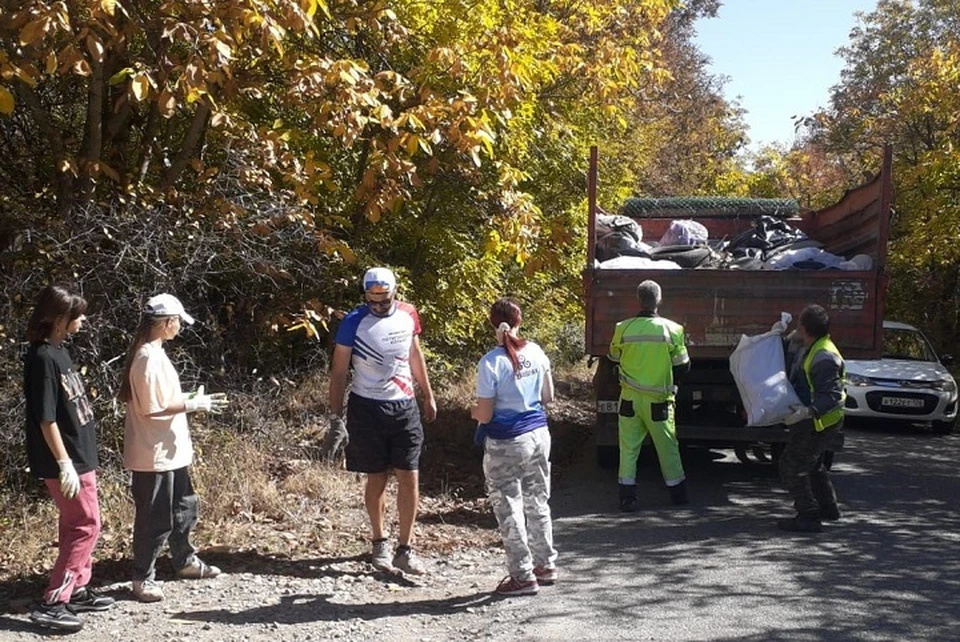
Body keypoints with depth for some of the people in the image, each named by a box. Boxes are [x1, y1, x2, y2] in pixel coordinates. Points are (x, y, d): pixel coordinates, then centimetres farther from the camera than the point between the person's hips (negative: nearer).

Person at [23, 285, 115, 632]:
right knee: (85, 526, -5)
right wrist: (64, 464, -21)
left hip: (80, 454, 9)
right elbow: (46, 418, -21)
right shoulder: (42, 358, -20)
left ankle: (78, 590, 28)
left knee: (77, 525, 16)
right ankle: (53, 603, -1)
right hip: (66, 460, -9)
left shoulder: (59, 351, 9)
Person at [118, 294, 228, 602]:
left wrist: (191, 398, 8)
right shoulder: (148, 359, -21)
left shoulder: (155, 354, 9)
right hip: (153, 455, -10)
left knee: (184, 508, 22)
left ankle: (185, 561, 37)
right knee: (154, 518, 1)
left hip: (171, 451, 10)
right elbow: (150, 409, -23)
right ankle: (143, 578, 14)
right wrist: (193, 405, -18)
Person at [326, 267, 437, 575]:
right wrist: (336, 418, -11)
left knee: (410, 478, -1)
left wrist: (428, 395, 17)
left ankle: (405, 549, 7)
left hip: (405, 407, 3)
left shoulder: (409, 315, 0)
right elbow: (339, 372, -8)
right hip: (367, 409, -3)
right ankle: (379, 543, 25)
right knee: (377, 479, 7)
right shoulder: (353, 323, -12)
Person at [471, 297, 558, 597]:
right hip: (538, 434, 6)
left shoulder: (491, 362, -18)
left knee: (509, 509, 6)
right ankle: (546, 564, 31)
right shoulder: (536, 352, -2)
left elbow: (484, 415, -15)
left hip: (506, 443, -6)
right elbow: (548, 396, 8)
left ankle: (523, 576, 12)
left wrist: (473, 410, 6)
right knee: (537, 502, 20)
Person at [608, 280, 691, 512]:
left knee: (628, 448, 8)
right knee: (667, 447, 13)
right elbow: (683, 366, -1)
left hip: (630, 399, 1)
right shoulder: (672, 329, -11)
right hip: (658, 401, 0)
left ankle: (627, 497, 6)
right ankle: (678, 494, 25)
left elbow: (614, 356, 8)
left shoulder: (623, 329, -9)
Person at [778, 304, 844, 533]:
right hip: (816, 422, 11)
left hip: (817, 424, -11)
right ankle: (828, 507, 42)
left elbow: (832, 396, -33)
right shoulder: (814, 349, 9)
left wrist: (808, 411, -46)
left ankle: (808, 517, -4)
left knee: (792, 466, -7)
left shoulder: (824, 357, -26)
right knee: (812, 465, 27)